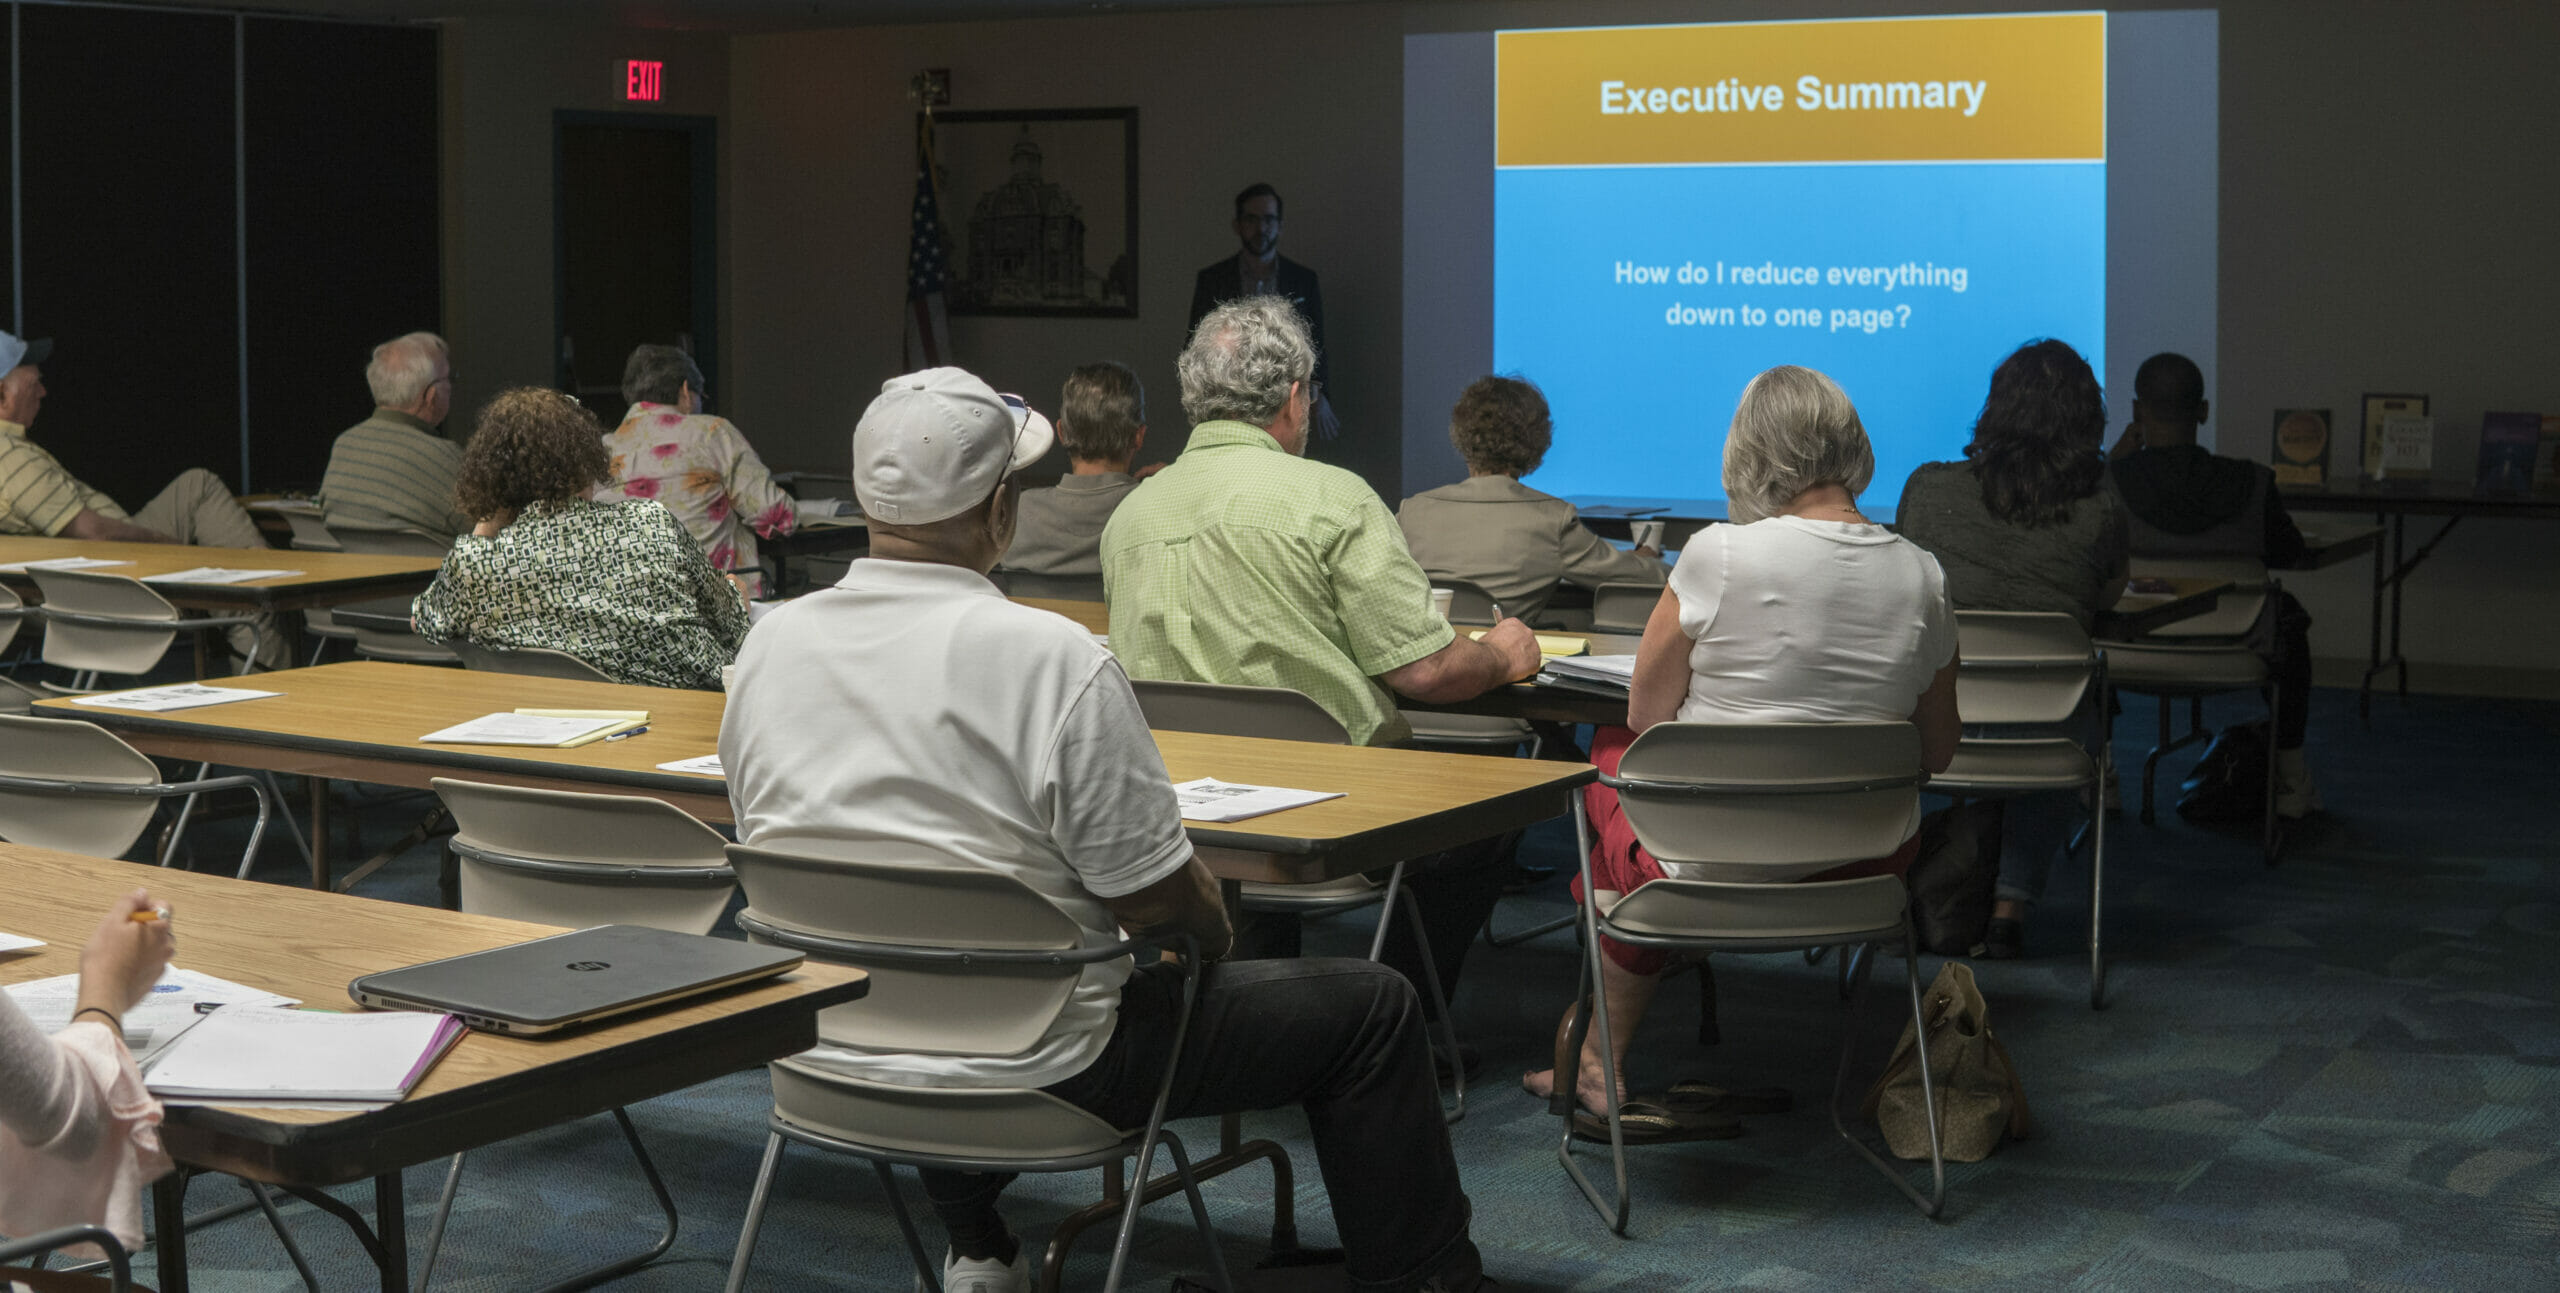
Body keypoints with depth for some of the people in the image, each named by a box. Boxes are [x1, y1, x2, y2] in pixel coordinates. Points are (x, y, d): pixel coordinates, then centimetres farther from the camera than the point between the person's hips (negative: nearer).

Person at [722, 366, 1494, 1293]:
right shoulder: (1052, 659, -22)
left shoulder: (768, 645, -4)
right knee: (1372, 1012, 6)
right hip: (1031, 1065, -6)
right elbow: (1155, 903, -18)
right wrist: (1213, 925, 6)